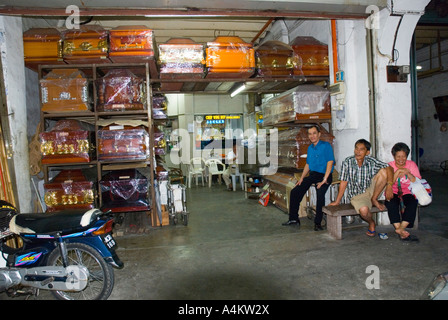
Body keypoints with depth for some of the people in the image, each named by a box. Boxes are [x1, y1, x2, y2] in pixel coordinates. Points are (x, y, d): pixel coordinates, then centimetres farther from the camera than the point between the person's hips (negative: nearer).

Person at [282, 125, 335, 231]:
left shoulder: (326, 146, -7)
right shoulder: (310, 148, 15)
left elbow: (330, 162, -14)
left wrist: (324, 180, -21)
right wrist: (301, 178, 12)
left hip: (323, 175, -7)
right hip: (312, 175, 7)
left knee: (320, 194, -32)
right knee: (294, 192, -1)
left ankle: (318, 223, -19)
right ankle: (293, 219, 10)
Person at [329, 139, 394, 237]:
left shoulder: (371, 161, -8)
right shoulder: (347, 162, -12)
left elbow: (389, 168, -11)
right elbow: (343, 182, -6)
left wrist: (389, 186, -26)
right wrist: (337, 201, -3)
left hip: (370, 190, 2)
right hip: (356, 195, -2)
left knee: (383, 172, -19)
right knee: (364, 210, -35)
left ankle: (374, 200, -2)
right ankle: (371, 223, 4)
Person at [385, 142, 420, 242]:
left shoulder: (412, 165, 3)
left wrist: (408, 174, -22)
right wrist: (397, 172, -23)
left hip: (408, 193, 1)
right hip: (393, 193, -1)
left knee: (413, 202, -32)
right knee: (391, 202, -34)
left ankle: (401, 228, -31)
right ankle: (401, 232, -33)